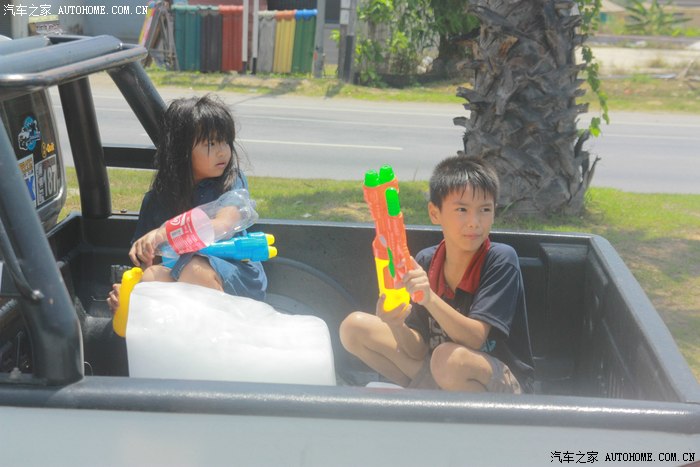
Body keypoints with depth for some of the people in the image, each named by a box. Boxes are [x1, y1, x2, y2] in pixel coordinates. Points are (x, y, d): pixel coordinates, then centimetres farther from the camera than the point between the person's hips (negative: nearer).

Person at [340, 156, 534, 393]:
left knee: (449, 358, -39)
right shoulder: (425, 261, -4)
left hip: (504, 384, -5)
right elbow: (419, 350, -6)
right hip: (437, 374, 5)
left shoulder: (501, 260, -17)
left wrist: (429, 298, -39)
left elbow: (475, 338, -24)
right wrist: (397, 325, -29)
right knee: (354, 327, -4)